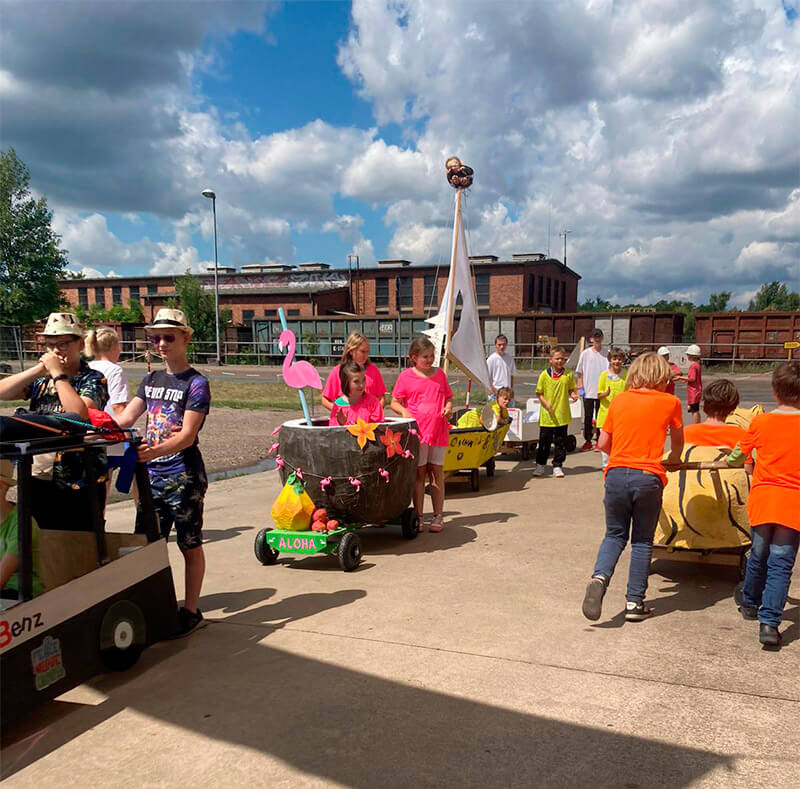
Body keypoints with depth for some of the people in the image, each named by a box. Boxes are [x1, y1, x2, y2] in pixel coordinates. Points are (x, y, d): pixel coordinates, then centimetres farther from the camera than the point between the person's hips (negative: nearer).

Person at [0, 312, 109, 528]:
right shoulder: (40, 378, 12)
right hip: (39, 478, 5)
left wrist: (58, 374, -14)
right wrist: (38, 369, -7)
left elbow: (81, 415, -22)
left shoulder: (93, 379, -5)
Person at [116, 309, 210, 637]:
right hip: (152, 476, 6)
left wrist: (154, 452, -32)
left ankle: (190, 610, 18)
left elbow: (187, 436, -17)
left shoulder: (196, 383, -9)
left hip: (183, 477, -6)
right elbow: (124, 418, 7)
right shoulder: (150, 381, 12)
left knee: (190, 546, 6)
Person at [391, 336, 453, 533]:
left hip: (439, 430, 2)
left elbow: (448, 397, 19)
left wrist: (449, 407, -2)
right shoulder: (406, 376, 1)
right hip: (417, 430, -2)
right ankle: (418, 516, 13)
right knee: (419, 473, 4)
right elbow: (395, 402, 3)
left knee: (436, 471, 6)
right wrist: (403, 411, -17)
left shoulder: (439, 374, 11)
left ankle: (438, 515, 13)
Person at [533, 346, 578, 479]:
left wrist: (573, 395, -9)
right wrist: (546, 403, -13)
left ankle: (557, 466, 21)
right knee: (544, 441, 8)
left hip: (562, 415, 2)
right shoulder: (544, 374, -4)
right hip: (547, 415, -1)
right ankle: (540, 465, 23)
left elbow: (571, 390, 12)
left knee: (560, 442, 8)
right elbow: (539, 393, 1)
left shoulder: (568, 374, 1)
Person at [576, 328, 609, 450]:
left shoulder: (606, 353, 1)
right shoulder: (585, 353, 3)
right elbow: (580, 371, 6)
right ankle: (588, 440, 15)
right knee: (588, 417, 5)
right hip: (588, 391, 0)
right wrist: (580, 386, 0)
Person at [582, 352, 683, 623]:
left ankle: (600, 577, -8)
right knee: (642, 541, 12)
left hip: (616, 475, 2)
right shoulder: (670, 402, 4)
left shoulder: (619, 400, 8)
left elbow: (603, 443, 10)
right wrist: (673, 460, 42)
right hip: (648, 478, -2)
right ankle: (635, 602, 15)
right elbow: (677, 441, 20)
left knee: (615, 535, 17)